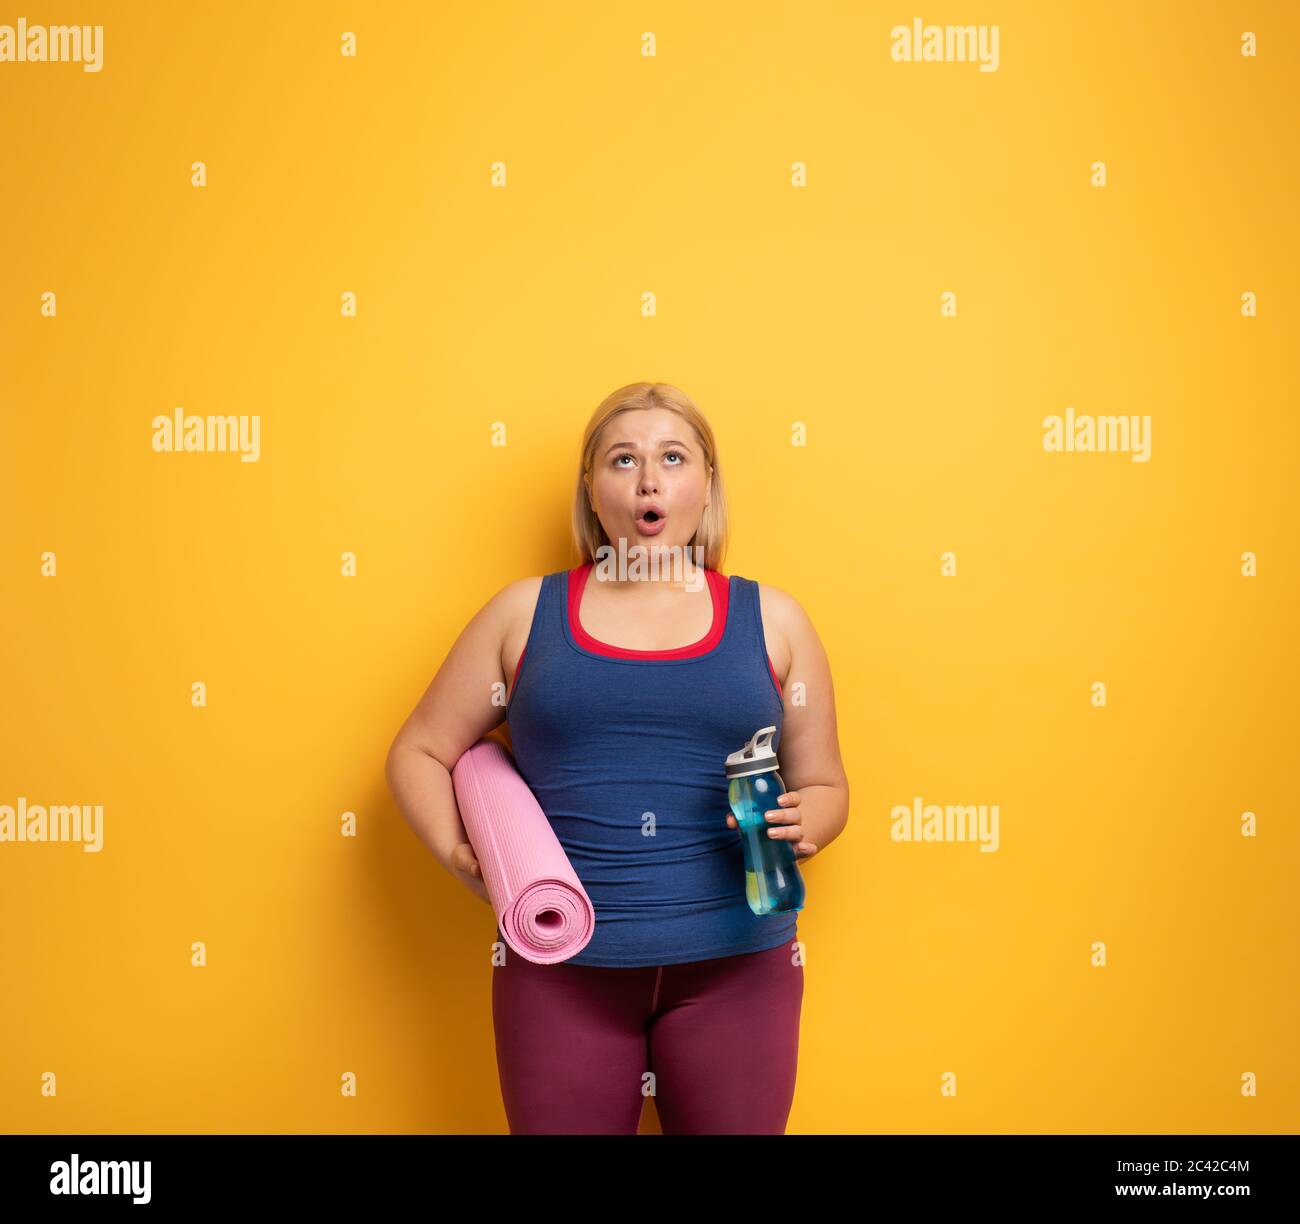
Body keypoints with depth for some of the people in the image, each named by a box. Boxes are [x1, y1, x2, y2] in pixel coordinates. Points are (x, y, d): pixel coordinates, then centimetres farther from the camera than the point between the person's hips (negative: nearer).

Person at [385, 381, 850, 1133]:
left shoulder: (771, 619, 5)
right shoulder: (526, 612, 5)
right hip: (560, 961, 0)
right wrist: (456, 852, -6)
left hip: (734, 961, 1)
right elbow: (419, 752, 10)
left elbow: (825, 785, 11)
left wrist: (807, 825, -11)